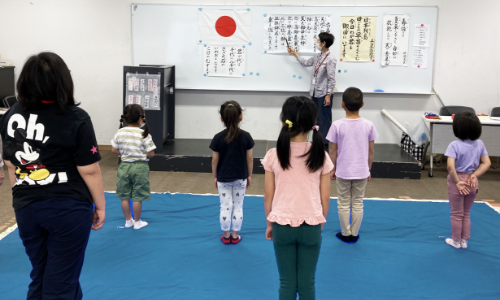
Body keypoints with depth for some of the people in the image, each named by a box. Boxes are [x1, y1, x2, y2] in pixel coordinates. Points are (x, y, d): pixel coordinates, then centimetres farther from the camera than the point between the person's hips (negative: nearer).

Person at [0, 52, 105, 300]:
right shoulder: (76, 119, -15)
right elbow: (89, 171, -13)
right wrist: (100, 205, 0)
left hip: (26, 208, 5)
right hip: (68, 209, -5)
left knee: (39, 279, 22)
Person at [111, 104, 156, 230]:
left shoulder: (120, 133, -4)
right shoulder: (144, 135, -15)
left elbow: (114, 150, 1)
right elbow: (150, 154, -14)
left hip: (124, 166, 4)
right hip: (140, 167, -4)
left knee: (125, 196, 14)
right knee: (137, 197, 7)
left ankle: (128, 221, 26)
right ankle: (137, 222, 18)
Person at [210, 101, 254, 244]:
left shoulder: (218, 138, -10)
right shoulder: (246, 136, -10)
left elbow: (215, 160, -4)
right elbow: (250, 159, -4)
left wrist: (214, 177, 8)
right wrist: (249, 175, 9)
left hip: (223, 178, 0)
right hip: (240, 178, 0)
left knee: (225, 207, 10)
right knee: (238, 207, 13)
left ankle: (226, 236, 20)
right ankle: (235, 235, 21)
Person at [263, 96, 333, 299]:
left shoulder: (274, 155, -9)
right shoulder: (320, 156, -7)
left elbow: (268, 196, -2)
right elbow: (325, 198, -2)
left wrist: (269, 224, 11)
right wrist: (321, 223, 13)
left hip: (282, 226, 0)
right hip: (311, 227, 1)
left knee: (287, 282, 13)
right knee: (307, 282, 13)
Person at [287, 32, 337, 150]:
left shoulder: (330, 59, -15)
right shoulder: (318, 56, 10)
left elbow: (331, 79, -17)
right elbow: (306, 63, 26)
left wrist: (328, 95, -18)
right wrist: (294, 53, 27)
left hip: (324, 94, -9)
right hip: (315, 93, 9)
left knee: (324, 120, -1)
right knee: (318, 119, 13)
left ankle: (324, 145, 5)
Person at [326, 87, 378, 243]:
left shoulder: (337, 125, -13)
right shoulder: (368, 125, -8)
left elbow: (332, 151, -7)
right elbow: (371, 151, 0)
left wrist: (333, 169, 7)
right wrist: (369, 169, 13)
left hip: (343, 172, -1)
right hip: (361, 172, 2)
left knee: (344, 204, 13)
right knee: (358, 204, 14)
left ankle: (345, 234, 23)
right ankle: (354, 234, 24)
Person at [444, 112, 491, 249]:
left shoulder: (455, 145, -19)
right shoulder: (479, 144, -3)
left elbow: (450, 166, -29)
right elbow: (487, 163, -3)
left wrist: (457, 182, -19)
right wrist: (475, 175, -8)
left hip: (457, 181, -4)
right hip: (472, 182, 4)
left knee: (457, 214, 13)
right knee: (466, 213, 22)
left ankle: (456, 241, 25)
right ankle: (464, 240, 28)